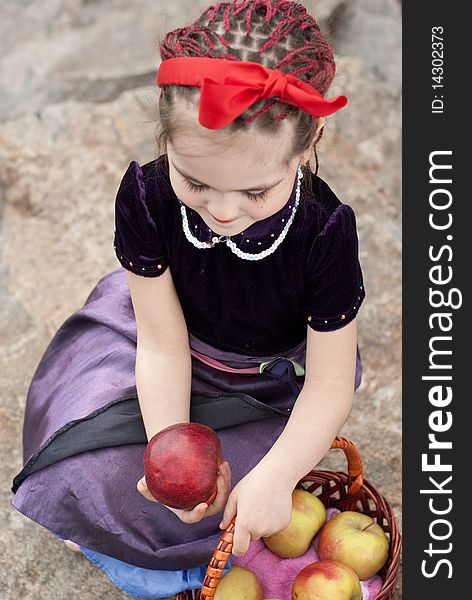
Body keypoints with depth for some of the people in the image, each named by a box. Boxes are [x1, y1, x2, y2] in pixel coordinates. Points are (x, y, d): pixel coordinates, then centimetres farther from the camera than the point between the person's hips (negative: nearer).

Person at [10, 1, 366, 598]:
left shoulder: (324, 230, -31)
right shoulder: (146, 197, -26)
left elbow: (330, 385, -22)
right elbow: (162, 343, -19)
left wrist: (275, 478, -35)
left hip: (274, 385, -1)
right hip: (180, 366, 2)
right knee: (85, 469, -12)